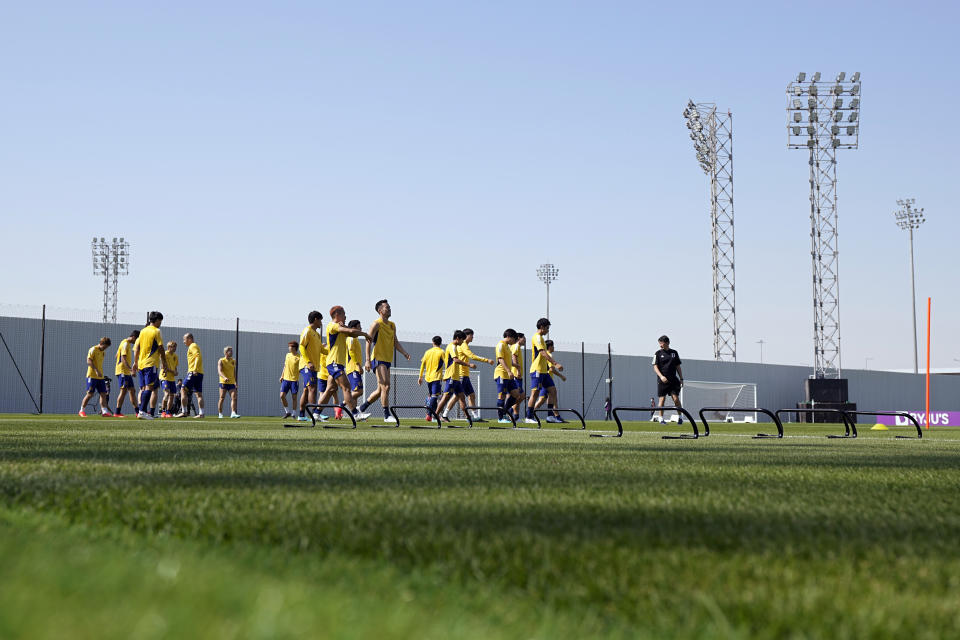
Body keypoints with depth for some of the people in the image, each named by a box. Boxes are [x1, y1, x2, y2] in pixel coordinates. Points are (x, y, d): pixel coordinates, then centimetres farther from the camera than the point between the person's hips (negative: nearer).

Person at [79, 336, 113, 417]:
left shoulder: (102, 352, 17)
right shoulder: (93, 350, -7)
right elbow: (89, 361, -18)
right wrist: (96, 370, -26)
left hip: (100, 377, 8)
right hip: (92, 376, -8)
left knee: (103, 394, 0)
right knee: (90, 394, -5)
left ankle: (104, 411, -1)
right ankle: (81, 411, 7)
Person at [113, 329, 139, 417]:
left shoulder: (128, 344, 17)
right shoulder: (125, 344, -13)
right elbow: (123, 358, -21)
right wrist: (131, 369, -28)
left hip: (127, 372, 10)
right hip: (122, 371, -10)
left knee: (132, 390, 9)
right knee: (124, 390, -10)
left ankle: (137, 411, 12)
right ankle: (117, 412, -8)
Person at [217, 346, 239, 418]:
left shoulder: (233, 361, 12)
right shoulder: (221, 361, -4)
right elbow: (219, 371, -17)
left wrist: (236, 381, 18)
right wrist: (225, 378, -34)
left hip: (231, 383, 4)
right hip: (223, 382, -4)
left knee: (234, 397, -10)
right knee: (222, 398, 0)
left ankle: (233, 413, -14)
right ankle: (220, 414, 10)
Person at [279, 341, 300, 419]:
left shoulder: (299, 357, -6)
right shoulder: (288, 355, 11)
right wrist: (282, 376, 17)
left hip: (294, 379, -5)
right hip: (286, 379, 5)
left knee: (294, 397, 1)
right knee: (282, 396, -3)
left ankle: (293, 414, 12)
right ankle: (287, 412, 11)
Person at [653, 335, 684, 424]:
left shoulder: (674, 353, 11)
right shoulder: (658, 353, 3)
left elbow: (678, 367, 16)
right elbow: (655, 367, -3)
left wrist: (681, 379, 10)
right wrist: (661, 376, -19)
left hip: (673, 380, 2)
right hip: (662, 380, -2)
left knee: (676, 399, -4)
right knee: (662, 399, -2)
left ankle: (680, 418, 9)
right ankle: (661, 419, 6)